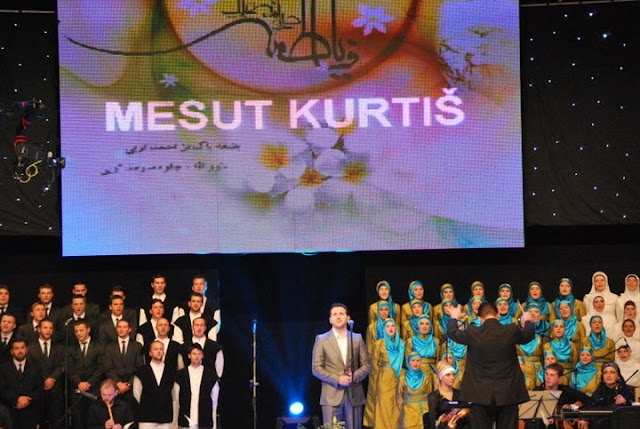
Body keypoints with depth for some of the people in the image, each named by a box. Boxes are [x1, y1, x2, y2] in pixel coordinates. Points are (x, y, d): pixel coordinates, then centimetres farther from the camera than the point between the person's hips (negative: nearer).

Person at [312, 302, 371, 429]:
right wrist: (337, 379, -12)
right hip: (332, 396, -2)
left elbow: (366, 365, 11)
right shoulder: (321, 340, 5)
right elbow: (316, 368, 0)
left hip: (354, 396, 2)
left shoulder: (357, 338, 13)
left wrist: (355, 376, -10)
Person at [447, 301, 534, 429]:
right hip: (508, 394, 1)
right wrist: (527, 321, 37)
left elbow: (452, 332, 11)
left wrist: (454, 317, 33)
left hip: (481, 394, -1)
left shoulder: (472, 333, -9)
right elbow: (529, 335, 14)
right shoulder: (511, 331, -7)